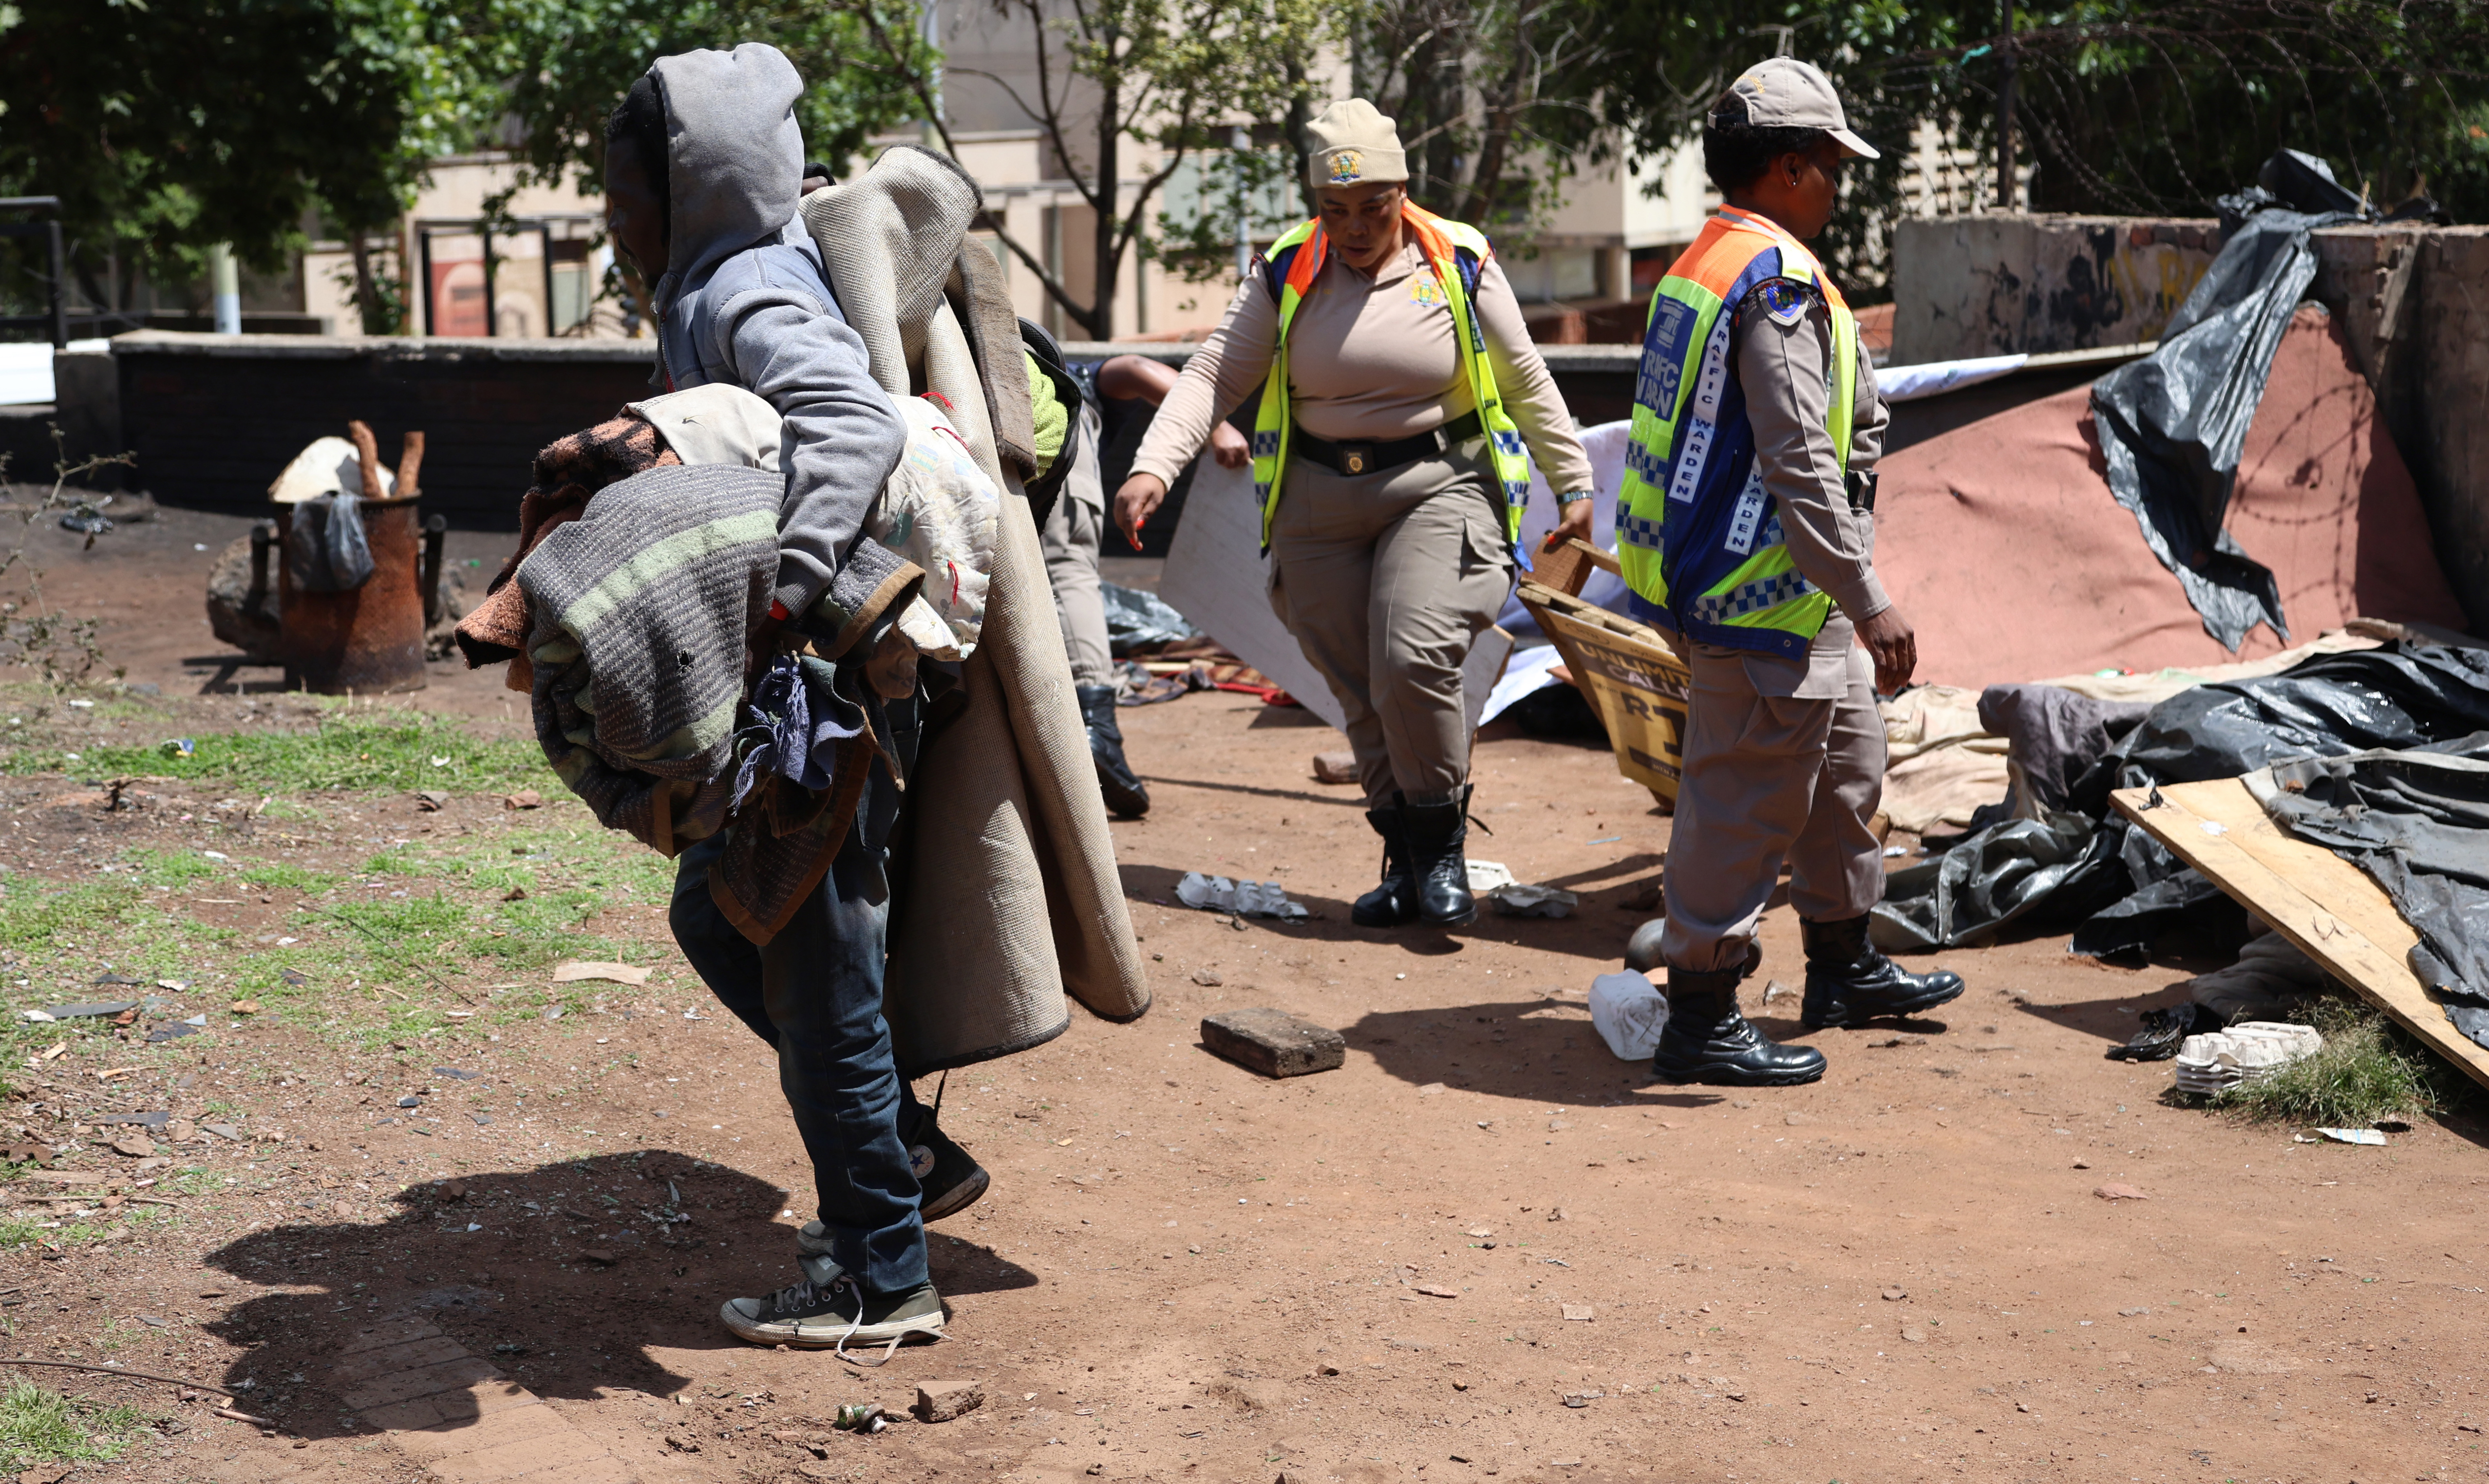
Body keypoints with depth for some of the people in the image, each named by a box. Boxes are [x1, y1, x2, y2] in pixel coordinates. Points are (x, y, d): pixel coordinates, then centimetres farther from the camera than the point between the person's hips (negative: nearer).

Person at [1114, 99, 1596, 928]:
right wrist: (1153, 466, -16)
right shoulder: (1287, 274, 3)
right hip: (1319, 501, 3)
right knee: (1359, 693, 5)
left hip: (1439, 485, -3)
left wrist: (1574, 485, 10)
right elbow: (1214, 374, -2)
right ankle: (1405, 860, 19)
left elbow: (1526, 382, 8)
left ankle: (1441, 839, 0)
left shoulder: (1460, 265, -1)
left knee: (1413, 659, -21)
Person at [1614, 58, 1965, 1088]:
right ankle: (1700, 1021, 6)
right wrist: (1869, 603, -22)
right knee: (1748, 804, -3)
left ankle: (1845, 968, 36)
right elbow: (1798, 464, -24)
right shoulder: (1777, 279, -19)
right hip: (1762, 594, -11)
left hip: (1701, 569, 11)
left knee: (1845, 763, 22)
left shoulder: (1698, 265, 14)